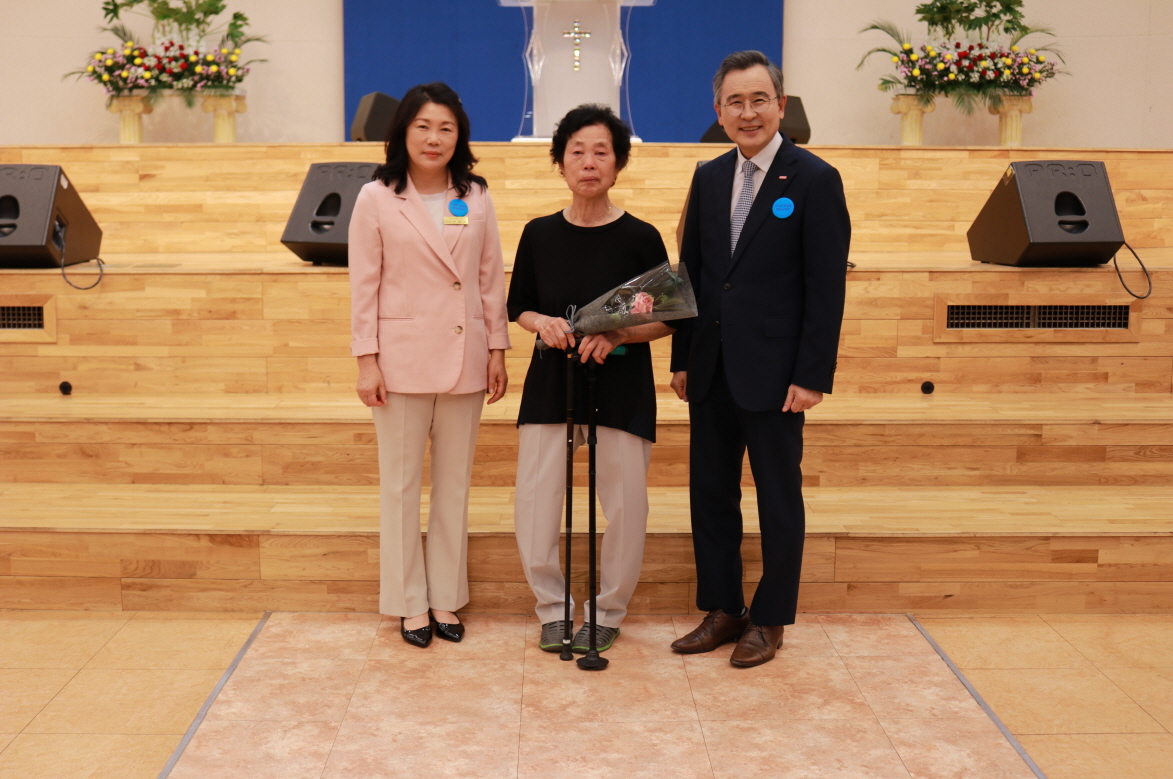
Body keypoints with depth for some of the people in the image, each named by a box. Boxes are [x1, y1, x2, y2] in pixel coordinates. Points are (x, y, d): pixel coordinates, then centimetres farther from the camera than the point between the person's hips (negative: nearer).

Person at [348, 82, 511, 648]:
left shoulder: (476, 198, 6)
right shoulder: (376, 199, -2)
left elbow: (491, 279, 8)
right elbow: (364, 285, -3)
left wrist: (497, 349, 4)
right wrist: (366, 360, -7)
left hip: (464, 359, 3)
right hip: (402, 359, -2)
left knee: (454, 483, 10)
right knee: (401, 484, 6)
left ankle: (446, 597, 22)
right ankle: (409, 602, 17)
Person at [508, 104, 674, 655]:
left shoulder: (640, 238, -4)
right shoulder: (539, 234, 3)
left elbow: (666, 320, 0)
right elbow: (517, 306, 13)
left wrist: (618, 335, -18)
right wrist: (543, 322, -9)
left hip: (621, 384, -2)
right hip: (551, 381, 2)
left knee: (625, 506, 2)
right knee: (533, 502, -1)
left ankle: (608, 612, 23)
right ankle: (553, 607, 21)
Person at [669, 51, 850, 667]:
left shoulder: (815, 180, -7)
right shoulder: (709, 177, 9)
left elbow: (826, 287, -10)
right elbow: (691, 273, 12)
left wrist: (812, 376, -14)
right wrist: (682, 358, 9)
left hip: (774, 373, -5)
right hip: (711, 371, 5)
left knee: (778, 500, 7)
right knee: (710, 494, 11)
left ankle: (770, 620, 21)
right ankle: (722, 610, 26)